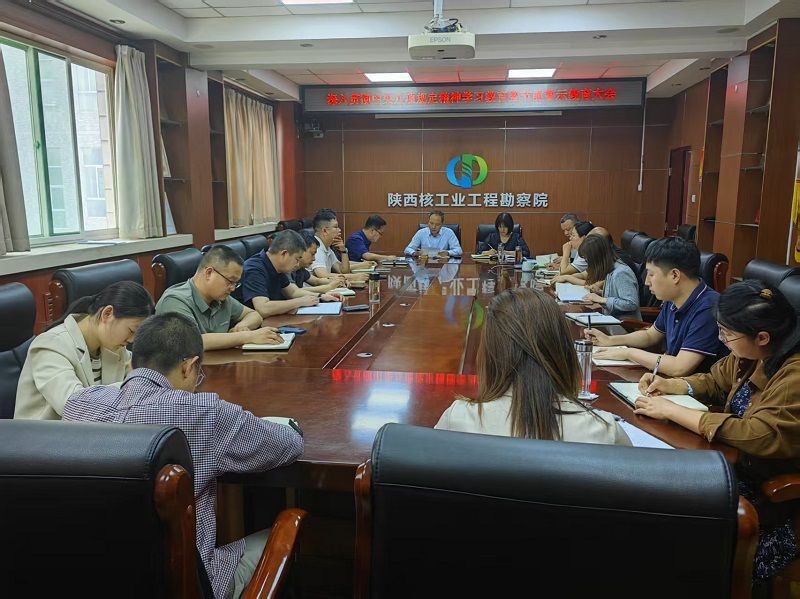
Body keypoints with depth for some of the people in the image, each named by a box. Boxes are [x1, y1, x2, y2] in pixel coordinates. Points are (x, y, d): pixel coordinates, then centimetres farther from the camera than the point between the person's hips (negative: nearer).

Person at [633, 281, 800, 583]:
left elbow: (761, 436, -34)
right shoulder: (750, 355, -1)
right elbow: (714, 381, 16)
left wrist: (671, 410, -28)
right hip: (735, 463, 7)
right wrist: (670, 385, -5)